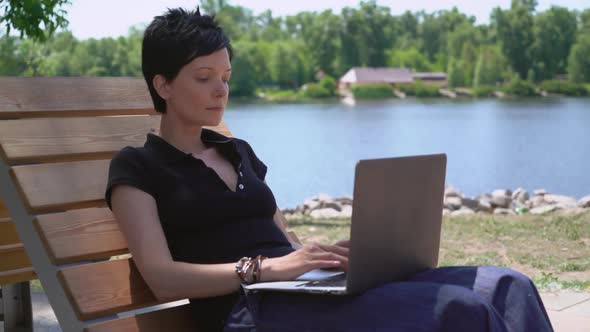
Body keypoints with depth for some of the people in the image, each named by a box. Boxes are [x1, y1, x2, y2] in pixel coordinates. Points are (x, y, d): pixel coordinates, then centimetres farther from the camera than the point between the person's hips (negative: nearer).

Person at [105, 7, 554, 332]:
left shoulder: (238, 152, 25)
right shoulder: (138, 167, 5)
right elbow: (163, 278, -8)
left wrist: (332, 255, 0)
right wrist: (265, 268, -20)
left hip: (312, 290, 7)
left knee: (508, 287, -12)